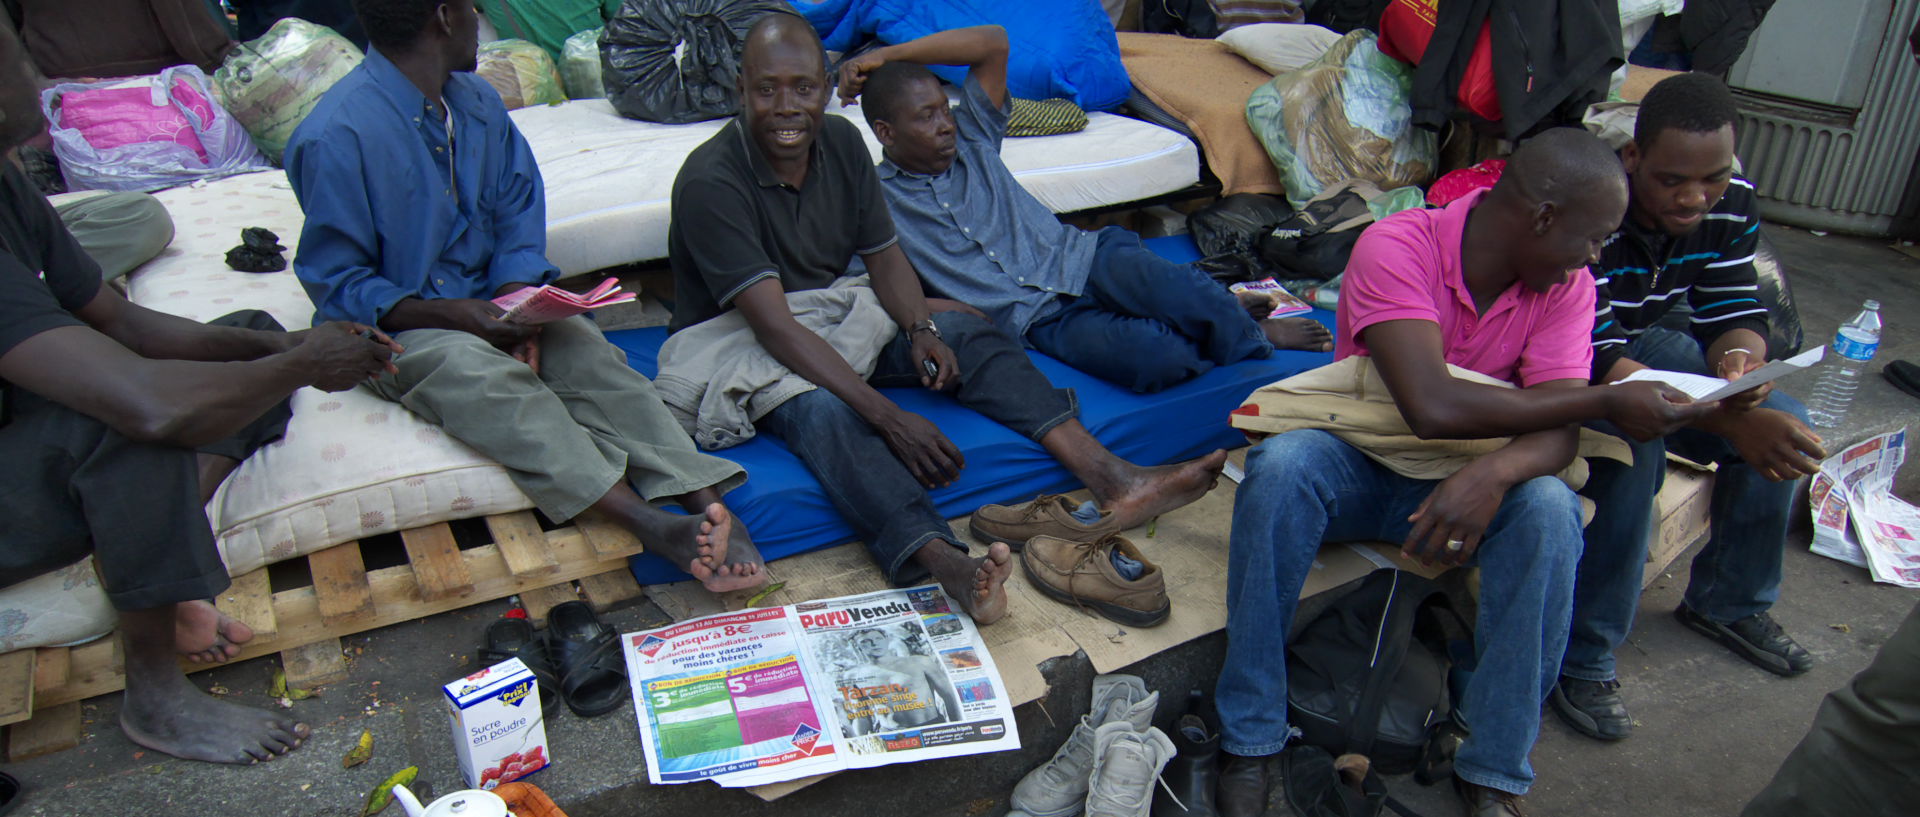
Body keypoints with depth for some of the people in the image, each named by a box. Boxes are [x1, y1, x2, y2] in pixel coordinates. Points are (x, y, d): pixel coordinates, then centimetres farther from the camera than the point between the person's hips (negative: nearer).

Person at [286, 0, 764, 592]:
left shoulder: (478, 103, 6)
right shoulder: (335, 136, -15)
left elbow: (519, 212, 8)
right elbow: (335, 283, -12)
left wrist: (515, 300, -12)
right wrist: (448, 314, -25)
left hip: (487, 304, 5)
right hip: (393, 325, -5)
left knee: (585, 351, -25)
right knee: (481, 372, -36)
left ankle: (707, 503, -38)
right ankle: (650, 524, -48)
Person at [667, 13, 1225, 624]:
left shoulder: (842, 142, -2)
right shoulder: (712, 182, -23)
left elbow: (884, 254, 5)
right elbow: (772, 324, -31)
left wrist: (920, 328, -18)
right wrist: (889, 418, -37)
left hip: (831, 325, 6)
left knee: (966, 334, -14)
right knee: (821, 406, -38)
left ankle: (1109, 478, -27)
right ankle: (945, 563, -59)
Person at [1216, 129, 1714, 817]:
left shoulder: (1565, 288, -5)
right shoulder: (1396, 247, -21)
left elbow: (1557, 433, -16)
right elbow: (1432, 407, -33)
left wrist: (1495, 471, -40)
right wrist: (1608, 401, -27)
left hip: (1476, 478, 3)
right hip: (1357, 465, -3)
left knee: (1549, 509, -30)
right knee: (1282, 464, -35)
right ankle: (1250, 740, -23)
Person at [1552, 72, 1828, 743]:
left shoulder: (1731, 204, -8)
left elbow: (1734, 312, -4)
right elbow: (1594, 360, -36)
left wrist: (1740, 360, -31)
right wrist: (1728, 420, -43)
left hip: (1639, 345, 8)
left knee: (1783, 424, -7)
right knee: (1636, 448, -34)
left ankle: (1729, 602, 16)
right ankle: (1582, 659, -21)